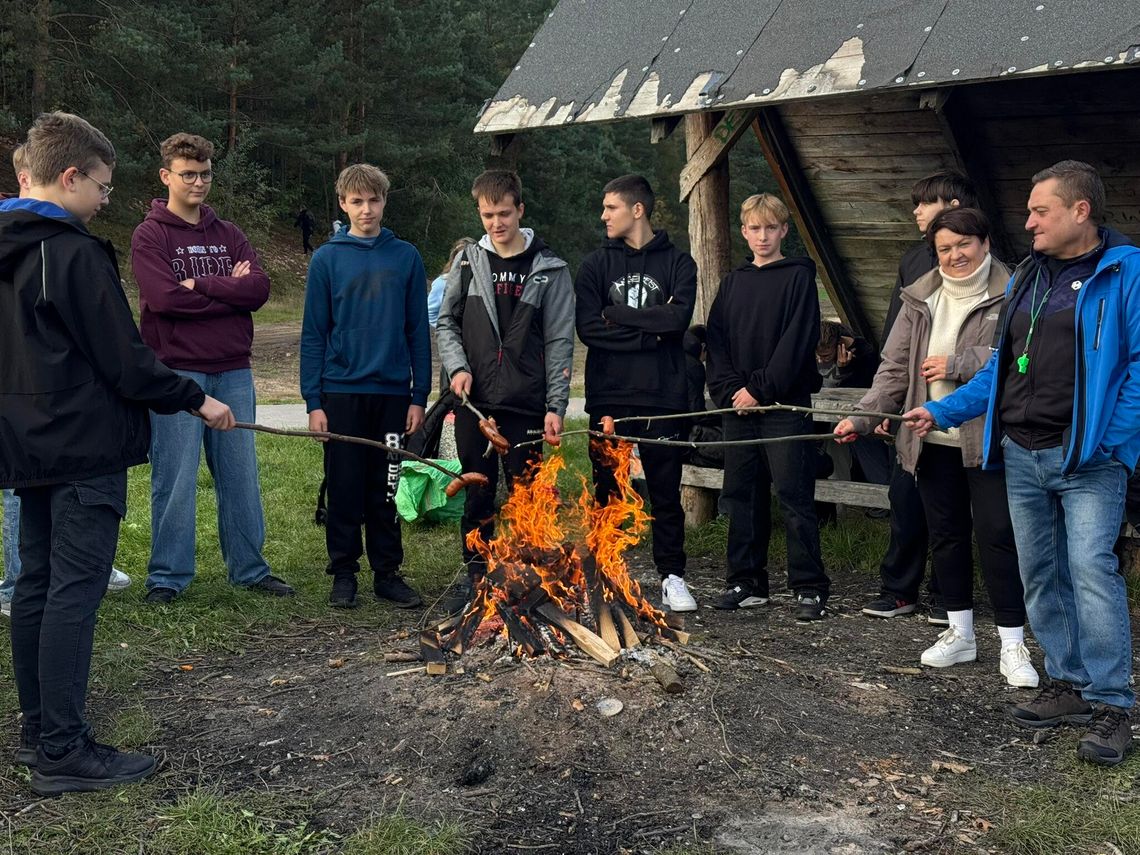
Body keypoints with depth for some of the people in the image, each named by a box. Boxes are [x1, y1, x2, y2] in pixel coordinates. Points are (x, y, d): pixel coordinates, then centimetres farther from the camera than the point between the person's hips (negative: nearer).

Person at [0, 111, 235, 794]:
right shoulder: (76, 255, -17)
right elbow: (125, 361, -17)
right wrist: (196, 399, -6)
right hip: (85, 450, -10)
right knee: (75, 594, -6)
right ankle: (62, 751, -1)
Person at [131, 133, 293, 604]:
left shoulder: (228, 234, 13)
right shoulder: (150, 235, 0)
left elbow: (259, 289, -3)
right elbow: (164, 298, -16)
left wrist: (199, 285, -12)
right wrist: (228, 290, -7)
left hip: (233, 371, 4)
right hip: (176, 369, -4)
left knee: (241, 474, 9)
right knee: (175, 477, -1)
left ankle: (249, 568, 20)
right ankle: (167, 577, 10)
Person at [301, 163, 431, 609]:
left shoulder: (406, 258, 4)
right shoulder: (327, 259, 1)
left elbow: (418, 331, 6)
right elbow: (313, 334, 1)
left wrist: (419, 396, 1)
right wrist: (313, 400, -5)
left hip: (393, 392, 1)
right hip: (342, 392, -1)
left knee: (385, 489, 9)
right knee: (345, 488, 5)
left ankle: (387, 572, 18)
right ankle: (344, 573, 16)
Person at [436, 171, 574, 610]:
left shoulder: (549, 269, 1)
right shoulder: (468, 261, 8)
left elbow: (559, 342, 0)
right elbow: (446, 322, 14)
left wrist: (556, 405, -6)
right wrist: (457, 366, -4)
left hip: (526, 404, -2)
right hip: (474, 401, 2)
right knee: (478, 491, 7)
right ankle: (475, 573, 19)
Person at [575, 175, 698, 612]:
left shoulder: (677, 262, 5)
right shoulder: (596, 264, 8)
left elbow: (678, 318, -13)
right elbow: (587, 326, -6)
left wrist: (616, 314, -8)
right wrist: (648, 332, -11)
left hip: (663, 397, -1)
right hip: (609, 396, 1)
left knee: (666, 490, 6)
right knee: (607, 491, 7)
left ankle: (672, 576, 16)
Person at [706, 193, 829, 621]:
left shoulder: (799, 276, 0)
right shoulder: (732, 283, 15)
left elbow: (798, 340, -9)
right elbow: (717, 342, 11)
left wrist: (760, 388, -14)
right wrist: (729, 389, -5)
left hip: (785, 405, -5)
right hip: (738, 407, 5)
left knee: (794, 496, -6)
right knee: (742, 496, 9)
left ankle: (810, 587, -1)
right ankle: (746, 582, 18)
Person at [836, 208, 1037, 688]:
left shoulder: (1011, 296, -5)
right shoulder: (921, 299, 10)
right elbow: (896, 367, 9)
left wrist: (959, 364, -18)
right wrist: (865, 416, -1)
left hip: (988, 438, -5)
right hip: (932, 438, 5)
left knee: (997, 535, -5)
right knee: (945, 534, 12)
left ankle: (1012, 645, 4)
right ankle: (960, 634, 26)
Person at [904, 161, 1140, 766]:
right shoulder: (1027, 278, 15)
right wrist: (942, 412, 15)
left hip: (1087, 459, -7)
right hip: (1022, 455, 7)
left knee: (1091, 570, -13)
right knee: (1040, 576, 10)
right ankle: (1069, 686, 22)